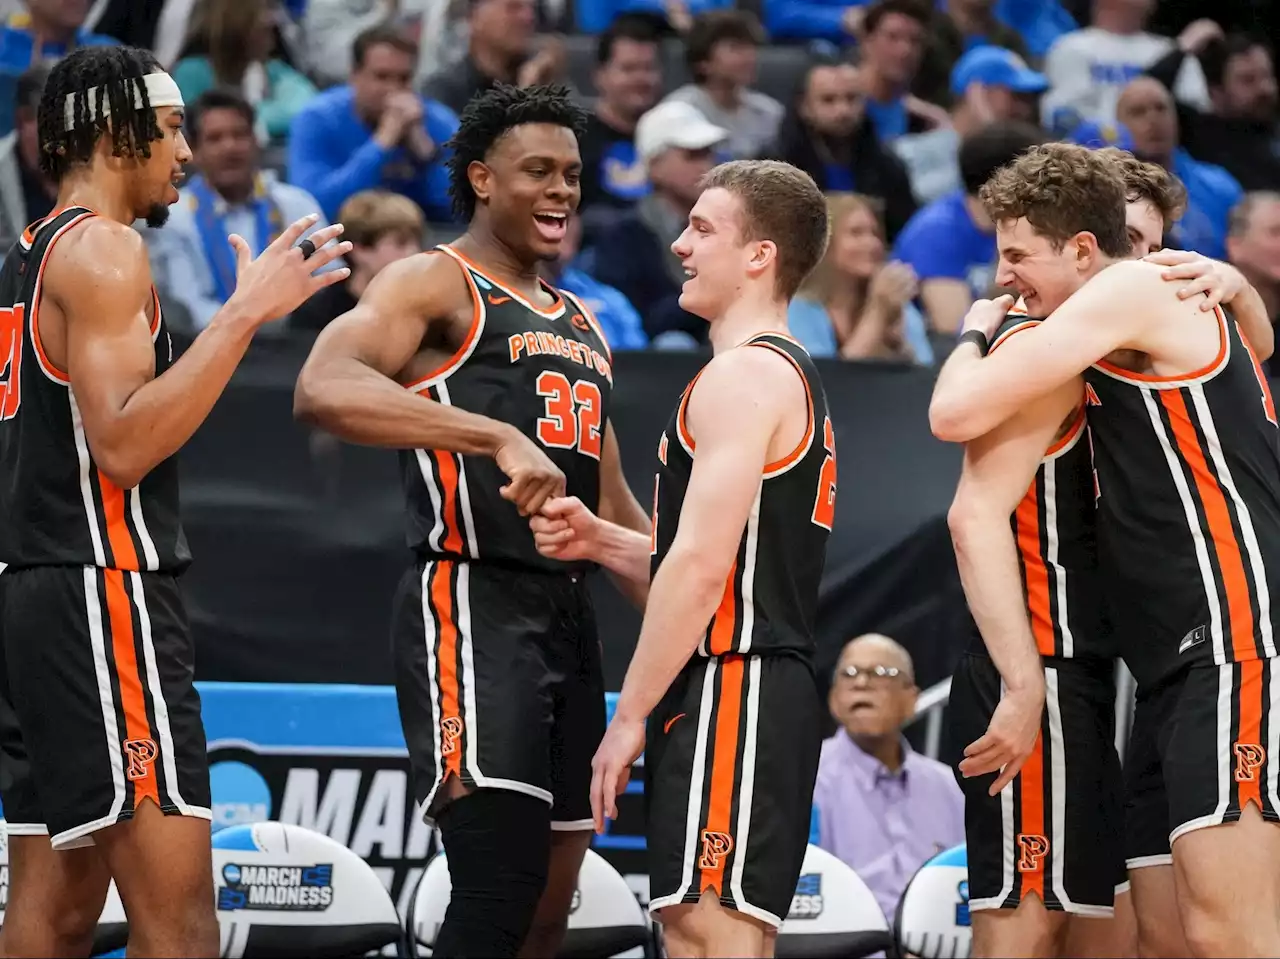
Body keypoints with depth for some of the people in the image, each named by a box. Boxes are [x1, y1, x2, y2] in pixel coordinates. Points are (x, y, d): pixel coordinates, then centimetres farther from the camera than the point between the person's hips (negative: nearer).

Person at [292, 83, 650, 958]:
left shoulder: (581, 323, 22)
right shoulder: (436, 284, -4)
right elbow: (325, 389, -25)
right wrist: (500, 438, -33)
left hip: (568, 613, 9)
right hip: (472, 607, -9)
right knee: (501, 888, -18)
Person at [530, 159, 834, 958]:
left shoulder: (744, 377, -11)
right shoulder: (791, 376, 22)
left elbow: (701, 568, -19)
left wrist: (631, 716, -15)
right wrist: (601, 541, 10)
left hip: (732, 688, -11)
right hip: (772, 688, 11)